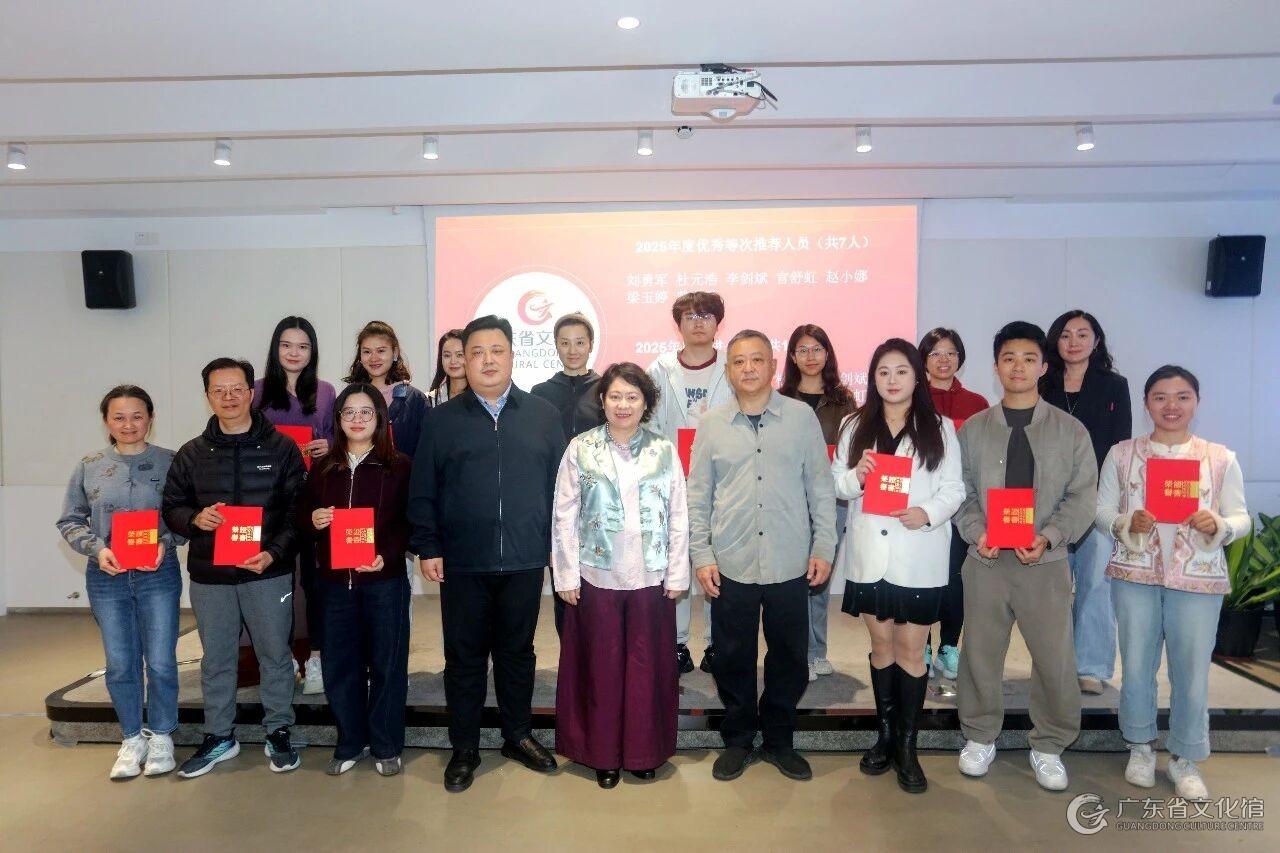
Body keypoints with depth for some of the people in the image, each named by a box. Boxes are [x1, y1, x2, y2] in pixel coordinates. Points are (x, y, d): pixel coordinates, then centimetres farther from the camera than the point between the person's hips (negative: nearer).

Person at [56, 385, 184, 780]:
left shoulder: (171, 462, -3)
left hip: (159, 574, -2)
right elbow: (70, 521, 7)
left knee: (161, 661, 3)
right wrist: (97, 548, -9)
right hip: (107, 576, 2)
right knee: (120, 664, 10)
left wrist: (166, 542, -16)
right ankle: (132, 739, 27)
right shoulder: (89, 467, 2)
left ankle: (161, 736, 23)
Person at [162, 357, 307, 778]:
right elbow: (172, 508, 10)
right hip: (209, 575, 3)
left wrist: (274, 553, -16)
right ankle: (219, 736, 29)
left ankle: (278, 732, 23)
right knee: (216, 659, 14)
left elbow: (298, 510, -3)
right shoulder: (192, 454, 6)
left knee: (275, 655, 8)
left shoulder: (281, 448, -2)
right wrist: (195, 519, -13)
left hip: (267, 572, -2)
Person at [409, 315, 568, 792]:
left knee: (517, 651, 15)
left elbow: (560, 484, 5)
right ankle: (464, 749, 24)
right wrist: (427, 547, -4)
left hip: (525, 561, 1)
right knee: (464, 657, 9)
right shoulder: (441, 420, 2)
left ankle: (518, 735, 32)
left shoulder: (543, 416, 4)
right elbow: (422, 492, 2)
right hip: (461, 563, 0)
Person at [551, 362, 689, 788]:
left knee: (647, 665, 9)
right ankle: (603, 752, 25)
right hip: (597, 577, -1)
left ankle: (645, 750, 26)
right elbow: (565, 517, -1)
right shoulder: (581, 449, -2)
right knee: (601, 665, 8)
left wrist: (677, 575, 0)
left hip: (651, 578, 1)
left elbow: (678, 518, 2)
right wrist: (566, 576, -4)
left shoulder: (664, 451, 1)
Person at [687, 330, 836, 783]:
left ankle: (778, 739, 31)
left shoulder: (802, 417, 1)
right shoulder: (712, 424, 3)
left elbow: (821, 487, 3)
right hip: (730, 566, 0)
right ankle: (738, 740, 31)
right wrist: (701, 555, 0)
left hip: (789, 566, 0)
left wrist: (823, 547, 0)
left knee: (789, 658, 11)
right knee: (733, 659, 11)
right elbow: (697, 496, 5)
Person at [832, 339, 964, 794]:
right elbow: (836, 483, 6)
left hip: (918, 556, -2)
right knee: (881, 644, 12)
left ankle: (907, 744, 15)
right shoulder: (855, 426, 6)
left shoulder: (940, 428, 1)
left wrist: (928, 512, -21)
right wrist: (855, 476, -15)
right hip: (869, 554, 2)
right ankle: (885, 735, 26)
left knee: (911, 649, 3)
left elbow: (954, 488, -2)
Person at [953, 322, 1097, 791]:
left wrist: (1048, 537, -15)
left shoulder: (1071, 430, 4)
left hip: (1046, 563, 0)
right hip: (986, 561, 1)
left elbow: (1082, 497, -1)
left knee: (1055, 660, 5)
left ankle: (1048, 747, 25)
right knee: (980, 654, 9)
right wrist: (977, 533, -12)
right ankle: (980, 738, 28)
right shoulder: (972, 429, 6)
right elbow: (960, 493, 5)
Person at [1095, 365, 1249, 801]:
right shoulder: (1122, 453, 2)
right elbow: (1101, 510, 2)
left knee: (1192, 670, 4)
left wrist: (1218, 526, -18)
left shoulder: (1221, 459, 3)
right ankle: (1140, 747, 28)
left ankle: (1184, 758, 23)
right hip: (1134, 574, 0)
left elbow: (1241, 518, 3)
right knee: (1136, 665, 8)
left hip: (1198, 578, 0)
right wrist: (1126, 524, -18)